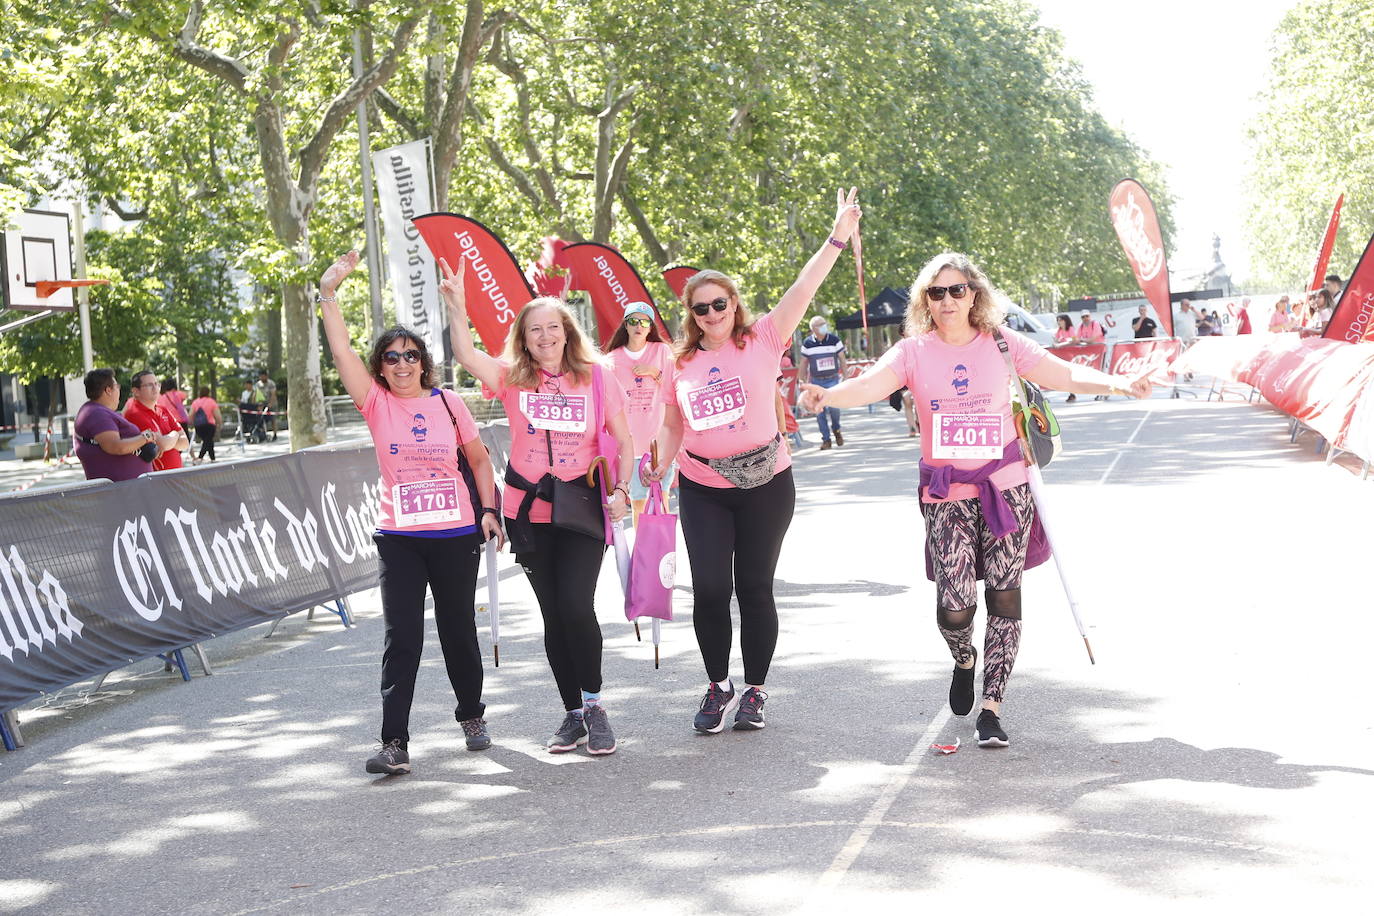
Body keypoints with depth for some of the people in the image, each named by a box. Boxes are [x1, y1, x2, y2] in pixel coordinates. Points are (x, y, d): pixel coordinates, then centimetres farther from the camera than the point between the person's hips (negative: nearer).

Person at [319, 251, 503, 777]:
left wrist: (488, 510, 2)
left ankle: (472, 715, 32)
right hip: (398, 537, 0)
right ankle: (395, 743, -5)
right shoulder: (376, 403, -1)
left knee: (458, 629, 11)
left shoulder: (449, 403, 1)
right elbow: (342, 352, -11)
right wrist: (329, 294, -17)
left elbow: (479, 460, 10)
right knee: (401, 637, -5)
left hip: (456, 535, 1)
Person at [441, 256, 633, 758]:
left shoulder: (595, 376, -1)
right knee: (554, 614, 8)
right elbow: (467, 356, -17)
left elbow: (623, 440, 4)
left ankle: (594, 704, 4)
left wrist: (621, 490, -7)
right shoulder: (513, 378, 0)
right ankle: (573, 714, 20)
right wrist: (457, 304, -26)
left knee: (576, 605, -15)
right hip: (529, 510, 2)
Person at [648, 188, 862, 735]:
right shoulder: (680, 363, 5)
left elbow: (803, 290, -13)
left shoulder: (762, 340, -3)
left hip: (765, 485, -2)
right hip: (702, 491, 2)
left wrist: (838, 239, -22)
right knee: (709, 588, -5)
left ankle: (755, 691, 20)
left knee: (755, 588, 5)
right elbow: (672, 428, 14)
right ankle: (718, 687, 16)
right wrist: (658, 472, 7)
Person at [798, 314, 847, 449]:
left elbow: (842, 360, 4)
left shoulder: (835, 340, -2)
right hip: (816, 381, 2)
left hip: (832, 380, -1)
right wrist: (802, 381, 6)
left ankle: (836, 429, 15)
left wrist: (845, 377, 1)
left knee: (833, 407, -15)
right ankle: (826, 439, 9)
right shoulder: (807, 344, 0)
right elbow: (803, 364, 9)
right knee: (820, 411, -1)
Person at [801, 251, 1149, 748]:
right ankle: (964, 659, 28)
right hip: (945, 494, -1)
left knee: (1004, 599, 1)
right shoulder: (914, 351, -1)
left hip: (1004, 487, 1)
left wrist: (1117, 383, -22)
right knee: (954, 605, -9)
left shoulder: (1002, 344, 1)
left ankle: (992, 707, 13)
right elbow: (872, 384, -16)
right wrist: (829, 395, -37)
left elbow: (1062, 373, -6)